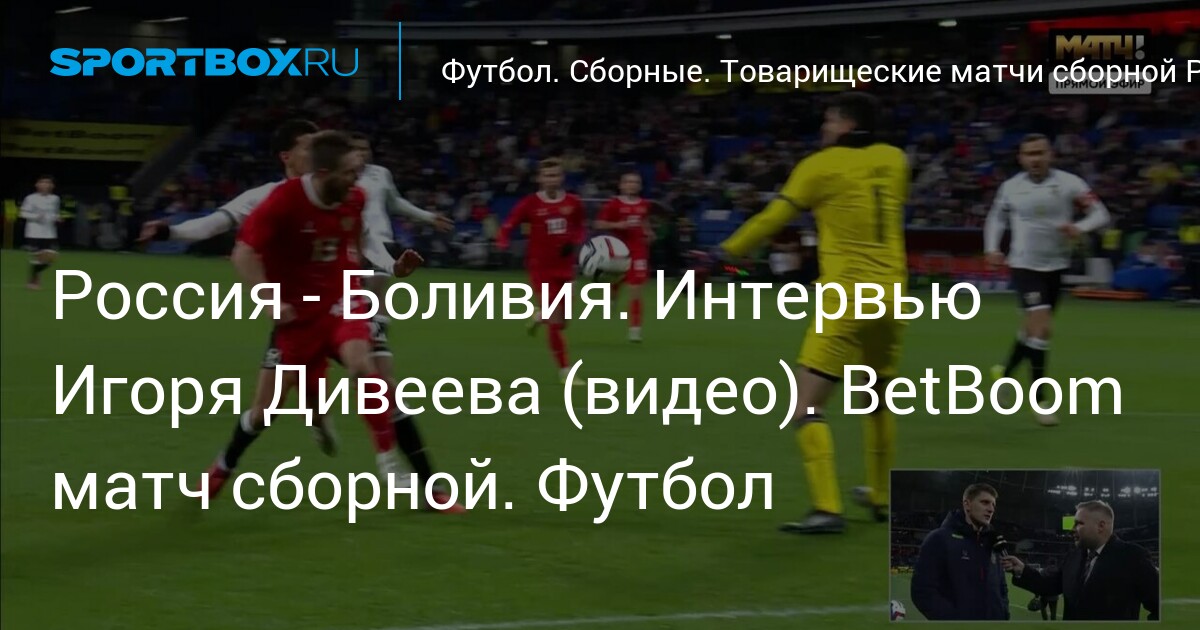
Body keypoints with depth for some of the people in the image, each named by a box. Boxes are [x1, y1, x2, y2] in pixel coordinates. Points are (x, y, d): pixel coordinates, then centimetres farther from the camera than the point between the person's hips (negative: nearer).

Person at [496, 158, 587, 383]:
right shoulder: (529, 203, -9)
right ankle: (564, 371, 3)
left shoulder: (573, 203, 0)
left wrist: (574, 243, -7)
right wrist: (502, 245, -27)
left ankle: (540, 315, 44)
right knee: (555, 322, -8)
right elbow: (507, 227, -7)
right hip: (541, 268, -4)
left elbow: (581, 229, 13)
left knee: (561, 322, 9)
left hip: (565, 267, 4)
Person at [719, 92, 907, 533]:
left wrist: (728, 251, 8)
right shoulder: (894, 160, 10)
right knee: (878, 400, 24)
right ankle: (880, 497, 36)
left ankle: (827, 509, -17)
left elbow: (773, 218, -1)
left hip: (847, 297, -6)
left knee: (807, 406, -6)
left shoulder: (822, 165, -3)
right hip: (893, 294, 7)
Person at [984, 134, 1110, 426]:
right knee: (1040, 327, -16)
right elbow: (996, 218, 15)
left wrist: (1079, 228, -26)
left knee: (1033, 328, 15)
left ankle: (1005, 372, 41)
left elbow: (1101, 213, -6)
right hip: (1025, 265, -2)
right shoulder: (1010, 187, -2)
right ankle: (1040, 399, -8)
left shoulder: (1069, 183, -7)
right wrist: (992, 249, 1)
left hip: (1056, 266, 2)